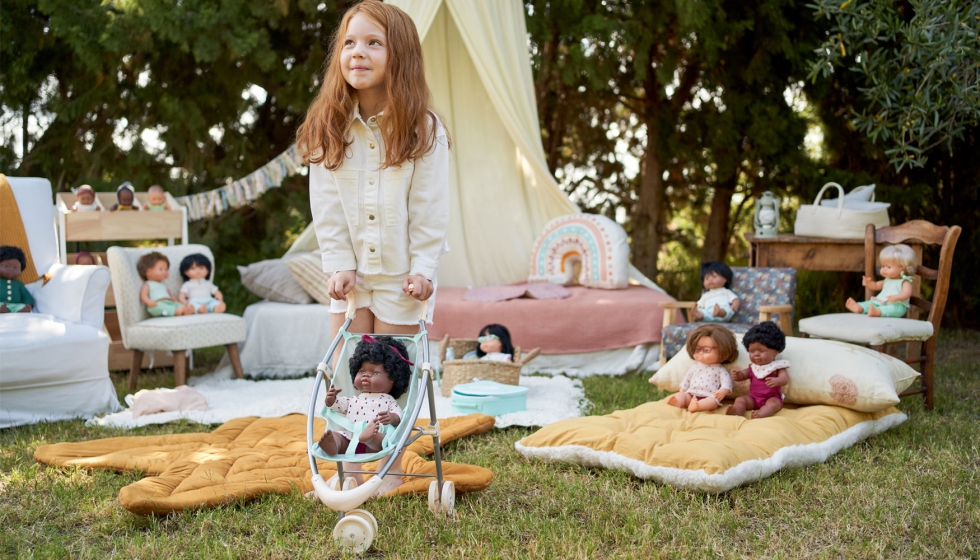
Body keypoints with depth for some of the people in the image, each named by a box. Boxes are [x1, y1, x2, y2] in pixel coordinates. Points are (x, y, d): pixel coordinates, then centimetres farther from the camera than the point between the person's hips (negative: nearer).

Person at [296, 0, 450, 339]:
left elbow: (429, 209, -10)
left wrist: (422, 269, -11)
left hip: (401, 276, -3)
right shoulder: (327, 128, -4)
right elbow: (327, 208, -4)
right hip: (350, 274, 3)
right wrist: (339, 265, -8)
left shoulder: (425, 130, -10)